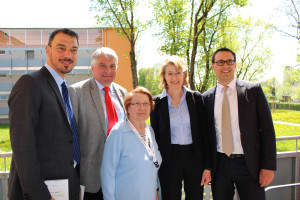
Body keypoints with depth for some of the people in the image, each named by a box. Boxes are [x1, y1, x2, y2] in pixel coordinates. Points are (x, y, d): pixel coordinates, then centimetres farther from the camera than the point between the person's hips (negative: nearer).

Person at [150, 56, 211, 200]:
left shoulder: (196, 98, 2)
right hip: (169, 160, -1)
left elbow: (204, 134, 3)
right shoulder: (157, 102, 0)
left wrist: (207, 166, -1)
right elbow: (155, 136, 4)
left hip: (195, 158, 1)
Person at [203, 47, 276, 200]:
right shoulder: (206, 97, 4)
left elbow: (267, 129, -2)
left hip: (249, 164, -1)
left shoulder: (253, 90, -1)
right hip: (219, 164, 2)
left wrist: (268, 166, -7)